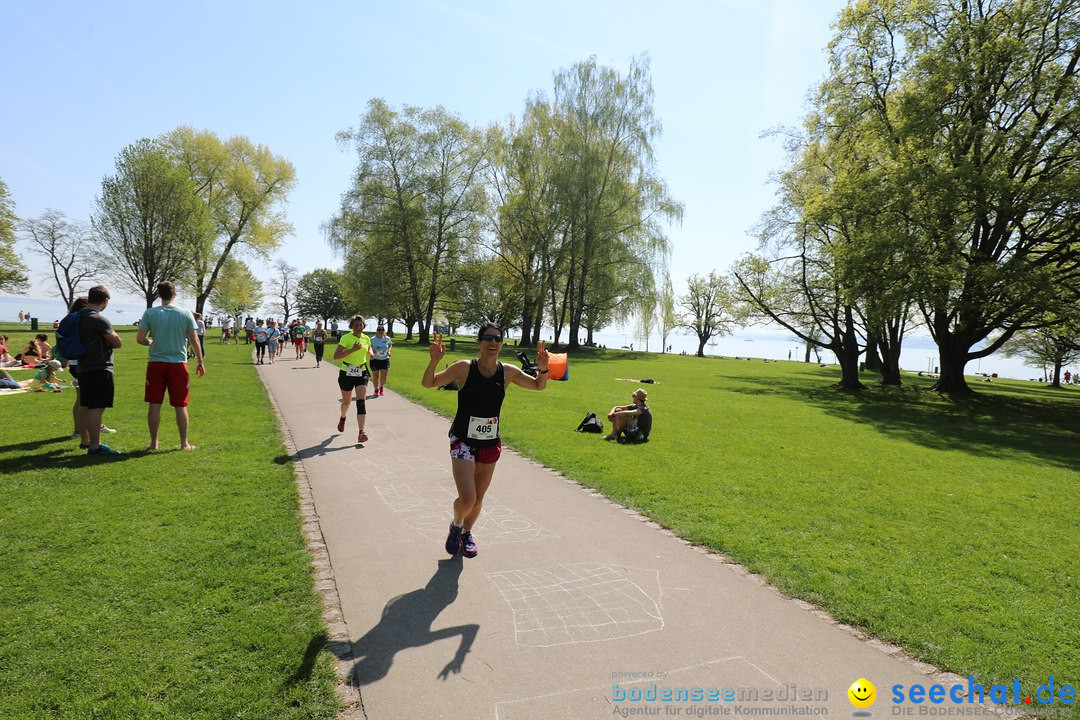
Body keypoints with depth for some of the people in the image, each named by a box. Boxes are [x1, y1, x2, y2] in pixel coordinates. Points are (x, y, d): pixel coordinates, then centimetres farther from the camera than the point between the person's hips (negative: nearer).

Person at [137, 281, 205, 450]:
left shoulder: (150, 313, -2)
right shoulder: (186, 314, -3)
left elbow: (139, 338, -3)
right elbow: (194, 341, -2)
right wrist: (200, 362, 7)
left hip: (156, 363, 1)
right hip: (178, 363, -1)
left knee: (154, 405, 8)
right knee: (181, 406, 6)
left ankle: (153, 442, 15)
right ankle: (184, 443, 12)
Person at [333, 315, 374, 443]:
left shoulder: (366, 339, 3)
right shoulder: (346, 338, -12)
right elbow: (336, 356, -22)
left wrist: (370, 354, 1)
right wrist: (353, 349, -29)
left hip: (362, 373, 2)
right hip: (347, 373, -2)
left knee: (361, 402, -14)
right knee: (346, 401, 16)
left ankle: (361, 433, -17)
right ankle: (342, 419, 51)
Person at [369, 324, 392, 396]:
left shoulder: (387, 338, -3)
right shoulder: (372, 339, -9)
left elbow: (390, 345, 16)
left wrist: (389, 350, -1)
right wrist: (371, 350, -23)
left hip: (385, 360, 1)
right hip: (375, 360, -1)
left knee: (383, 376, -2)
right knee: (375, 376, 2)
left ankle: (381, 387, 27)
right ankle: (376, 389, 23)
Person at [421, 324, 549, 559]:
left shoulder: (508, 372, -4)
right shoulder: (464, 368, -13)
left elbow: (539, 385, 9)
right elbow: (428, 383, -11)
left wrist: (542, 368, -12)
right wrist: (434, 361, -30)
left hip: (491, 444, 4)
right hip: (463, 441, -3)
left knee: (478, 498, 15)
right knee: (467, 498, -14)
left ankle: (466, 533, 44)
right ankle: (456, 525, 22)